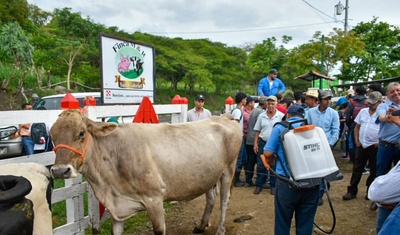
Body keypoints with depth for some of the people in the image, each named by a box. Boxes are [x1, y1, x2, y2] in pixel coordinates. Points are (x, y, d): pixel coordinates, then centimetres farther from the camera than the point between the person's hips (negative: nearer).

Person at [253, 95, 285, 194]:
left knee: (274, 166, 7)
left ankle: (273, 185, 19)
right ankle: (259, 185, 16)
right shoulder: (261, 115, 5)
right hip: (263, 143, 2)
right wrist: (255, 143, 2)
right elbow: (257, 131, 8)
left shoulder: (281, 116, -4)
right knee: (260, 165, 6)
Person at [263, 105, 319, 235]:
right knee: (305, 223, 15)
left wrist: (272, 162, 14)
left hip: (287, 182, -3)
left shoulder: (280, 128, 0)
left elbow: (268, 153, -7)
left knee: (283, 222, 13)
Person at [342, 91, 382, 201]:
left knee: (374, 171, 10)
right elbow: (357, 127, 14)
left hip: (375, 147, -4)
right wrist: (356, 140, 6)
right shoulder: (363, 111, 8)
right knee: (357, 169, 8)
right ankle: (352, 191, 15)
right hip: (362, 145, 4)